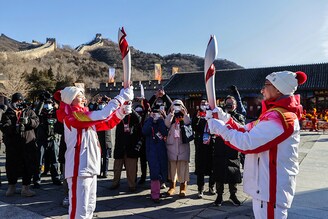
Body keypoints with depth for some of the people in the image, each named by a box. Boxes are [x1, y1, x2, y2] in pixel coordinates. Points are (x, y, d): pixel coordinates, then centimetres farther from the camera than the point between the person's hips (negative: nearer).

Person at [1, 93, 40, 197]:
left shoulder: (29, 112, 10)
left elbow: (36, 122, -5)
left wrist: (28, 121, -25)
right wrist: (14, 128, -28)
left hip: (28, 143, 1)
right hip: (12, 144, -1)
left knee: (28, 166, 3)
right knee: (12, 166, 7)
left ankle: (25, 188, 16)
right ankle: (11, 187, 29)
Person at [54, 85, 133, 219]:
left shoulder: (84, 115, 15)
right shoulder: (72, 115, -12)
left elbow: (107, 123, 15)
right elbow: (101, 115, -25)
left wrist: (121, 111, -1)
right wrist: (121, 98, -20)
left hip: (90, 167, 9)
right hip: (79, 168, -9)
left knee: (90, 207, 19)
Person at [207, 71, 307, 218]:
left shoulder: (280, 117, -22)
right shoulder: (275, 113, 13)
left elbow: (247, 143, -27)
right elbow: (248, 132, 11)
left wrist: (219, 128, -16)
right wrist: (224, 118, 1)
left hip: (271, 189, -10)